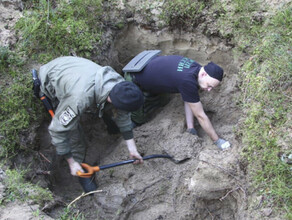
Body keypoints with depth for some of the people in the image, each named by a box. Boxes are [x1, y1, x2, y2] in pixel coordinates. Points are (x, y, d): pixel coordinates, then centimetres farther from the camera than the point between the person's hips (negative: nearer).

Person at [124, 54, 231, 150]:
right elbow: (200, 116, -29)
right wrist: (217, 140, -20)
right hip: (134, 81, -7)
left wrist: (190, 128, -9)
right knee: (139, 119, 6)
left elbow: (189, 100, -4)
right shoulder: (187, 82, -39)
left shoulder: (196, 67, -14)